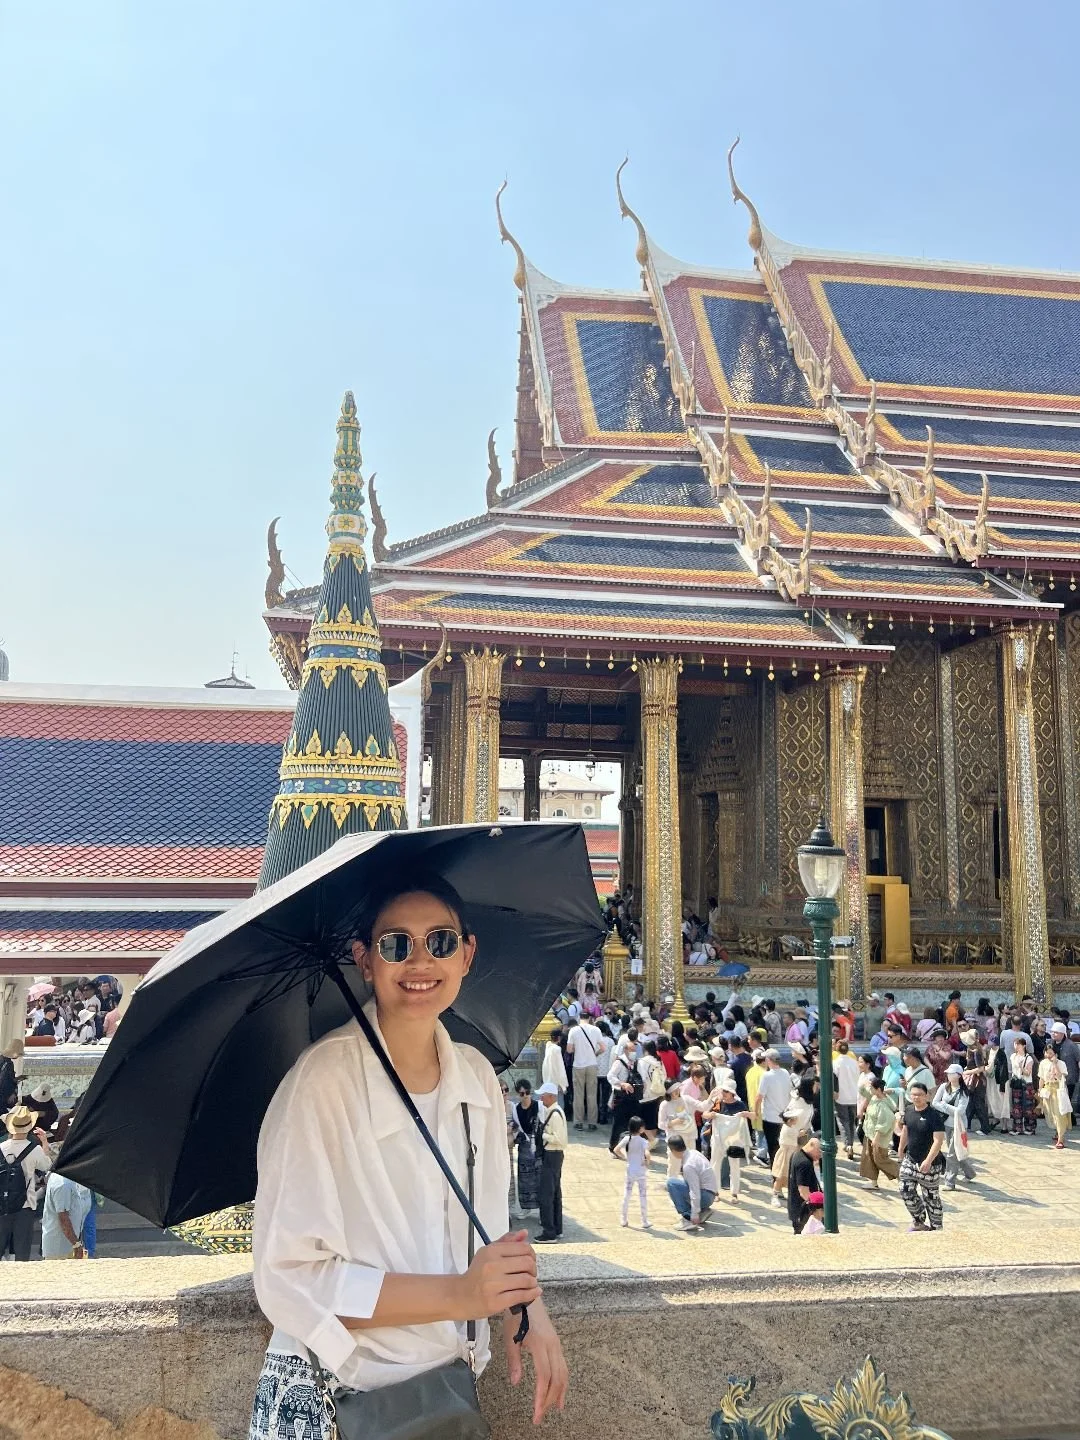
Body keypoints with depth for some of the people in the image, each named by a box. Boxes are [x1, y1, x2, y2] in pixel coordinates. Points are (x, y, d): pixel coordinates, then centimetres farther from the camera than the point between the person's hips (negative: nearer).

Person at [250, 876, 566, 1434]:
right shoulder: (324, 1079, -21)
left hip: (449, 1382, 5)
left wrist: (525, 1305, -10)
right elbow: (287, 1278, -22)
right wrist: (459, 1294, -27)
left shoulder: (477, 1075, -2)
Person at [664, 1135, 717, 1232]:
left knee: (671, 1183, -16)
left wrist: (695, 1215, -24)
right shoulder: (693, 1153, 3)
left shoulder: (688, 1165, -24)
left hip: (705, 1196, -9)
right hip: (709, 1195, 9)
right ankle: (703, 1211, 14)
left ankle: (688, 1219, -15)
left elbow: (695, 1191, -26)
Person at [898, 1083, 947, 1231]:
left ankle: (936, 1227, 22)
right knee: (906, 1191, 6)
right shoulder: (909, 1111, 1)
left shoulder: (934, 1115, -19)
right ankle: (919, 1221, 27)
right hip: (910, 1160, 6)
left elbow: (938, 1140, -23)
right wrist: (901, 1150, 22)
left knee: (931, 1196, 6)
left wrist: (928, 1160, -31)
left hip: (929, 1164, -6)